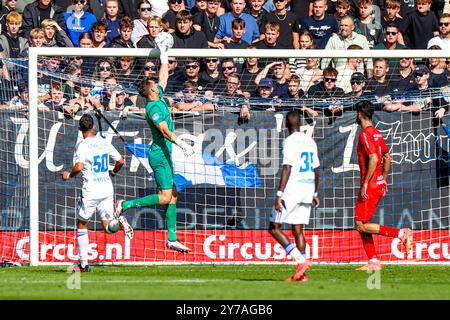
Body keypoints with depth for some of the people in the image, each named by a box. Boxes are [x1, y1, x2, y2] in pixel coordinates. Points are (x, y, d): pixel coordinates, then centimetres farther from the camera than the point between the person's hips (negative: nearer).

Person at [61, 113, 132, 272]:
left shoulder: (83, 146, -10)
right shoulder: (104, 143, 7)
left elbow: (79, 167, -24)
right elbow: (121, 161, 11)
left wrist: (69, 175, -5)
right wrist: (113, 172, 31)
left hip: (90, 191, -4)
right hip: (107, 189, 5)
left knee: (81, 225, 13)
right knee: (107, 227, 8)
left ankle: (83, 264, 11)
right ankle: (119, 222, -28)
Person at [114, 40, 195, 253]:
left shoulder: (159, 99, 10)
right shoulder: (154, 108, -16)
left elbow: (164, 77, 24)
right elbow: (165, 131, -24)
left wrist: (164, 57, 23)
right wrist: (182, 144, -30)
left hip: (164, 155, 10)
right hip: (160, 155, -10)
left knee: (172, 196, 7)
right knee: (166, 196, -13)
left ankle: (172, 239, 6)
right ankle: (125, 205, -10)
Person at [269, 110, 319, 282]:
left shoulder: (290, 141, -11)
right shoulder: (310, 142, 12)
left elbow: (287, 169, -19)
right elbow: (316, 171, 17)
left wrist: (279, 195, -20)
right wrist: (315, 194, 26)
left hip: (291, 191, -7)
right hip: (307, 191, 7)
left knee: (274, 228, 0)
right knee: (298, 230, 10)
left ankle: (301, 260, -13)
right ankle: (301, 273, 4)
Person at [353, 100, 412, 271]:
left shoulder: (365, 134, -15)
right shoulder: (377, 133, 14)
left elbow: (373, 159, -25)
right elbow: (387, 158, 21)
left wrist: (365, 184, -22)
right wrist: (384, 179, 26)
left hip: (370, 186, -9)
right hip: (379, 184, 9)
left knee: (361, 225, -8)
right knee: (362, 225, 12)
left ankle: (401, 233, -14)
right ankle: (373, 262, 8)